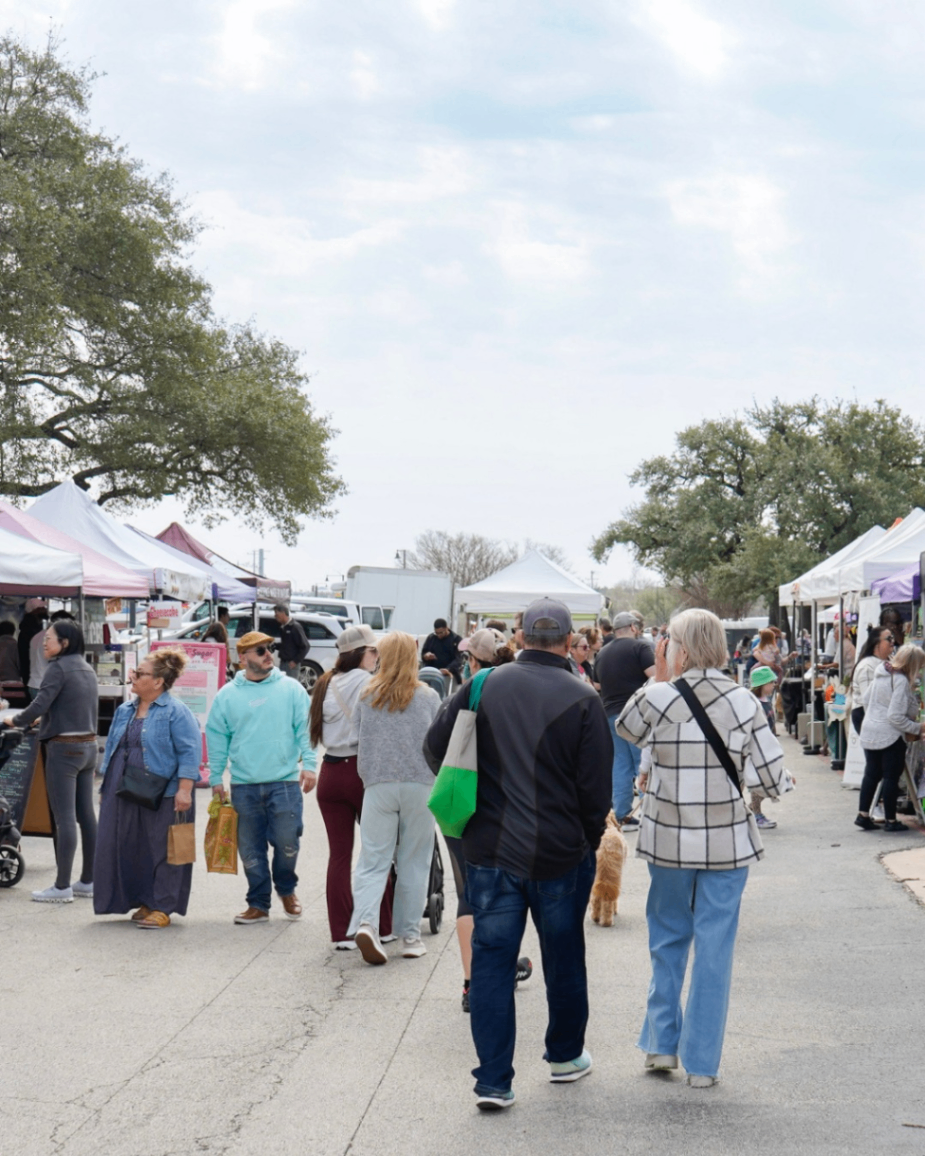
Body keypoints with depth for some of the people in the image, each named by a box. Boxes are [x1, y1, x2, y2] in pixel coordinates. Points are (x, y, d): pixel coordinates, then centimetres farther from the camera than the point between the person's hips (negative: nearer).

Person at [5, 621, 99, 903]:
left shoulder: (58, 668, -12)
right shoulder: (87, 669, 12)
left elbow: (39, 706, -19)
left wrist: (14, 721, -1)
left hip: (64, 747, -8)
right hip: (88, 745, 8)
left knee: (64, 817, -6)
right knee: (86, 815, 10)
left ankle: (62, 886, -4)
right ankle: (88, 882, 15)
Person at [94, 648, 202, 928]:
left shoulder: (176, 712, -9)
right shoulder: (125, 711, 14)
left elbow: (189, 753, -13)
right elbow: (111, 749, 22)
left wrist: (184, 790, -19)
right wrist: (105, 788, 19)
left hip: (162, 798, -7)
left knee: (162, 850, -1)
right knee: (128, 849, 8)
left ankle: (162, 908, 6)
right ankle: (143, 902, 20)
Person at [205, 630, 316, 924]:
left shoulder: (291, 689, 4)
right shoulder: (227, 696, 7)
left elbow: (305, 728, 3)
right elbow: (217, 740, 10)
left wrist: (308, 764, -7)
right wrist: (215, 778, 7)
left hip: (284, 782, -1)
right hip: (244, 786, 1)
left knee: (286, 842, -4)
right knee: (251, 850, 5)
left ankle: (287, 890, 23)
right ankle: (258, 904, 18)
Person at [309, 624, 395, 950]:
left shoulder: (326, 684, 12)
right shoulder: (365, 682, -10)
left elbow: (319, 731, 15)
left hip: (330, 772, 6)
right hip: (361, 770, -6)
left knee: (339, 853, 6)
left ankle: (341, 933, 5)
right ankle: (382, 927, 12)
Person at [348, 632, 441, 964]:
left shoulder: (367, 696, 3)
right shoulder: (429, 697, 0)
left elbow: (359, 741, 8)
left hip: (378, 785, 1)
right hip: (419, 785, 0)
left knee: (373, 860, 2)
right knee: (413, 862, 8)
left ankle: (365, 922, -19)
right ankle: (410, 935, 13)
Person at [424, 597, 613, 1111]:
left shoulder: (484, 686, -3)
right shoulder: (582, 699, -10)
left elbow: (436, 747, 2)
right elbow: (597, 784, -8)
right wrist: (590, 841, 9)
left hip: (491, 851, 1)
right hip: (561, 854, -1)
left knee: (492, 961, 5)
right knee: (564, 958, 17)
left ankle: (494, 1080, 2)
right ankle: (566, 1056, 34)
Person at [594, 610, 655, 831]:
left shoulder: (602, 653, 13)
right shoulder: (640, 647, -6)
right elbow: (655, 677, -16)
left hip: (611, 713, 6)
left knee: (620, 765, 8)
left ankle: (623, 815, 8)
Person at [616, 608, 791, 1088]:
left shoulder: (658, 698, -10)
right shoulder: (743, 701, -7)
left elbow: (626, 729, 12)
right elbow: (774, 778, -8)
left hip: (669, 839, 1)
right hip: (728, 841, 0)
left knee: (668, 941, 19)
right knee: (714, 948, 6)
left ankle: (661, 1044, 22)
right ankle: (701, 1062, 9)